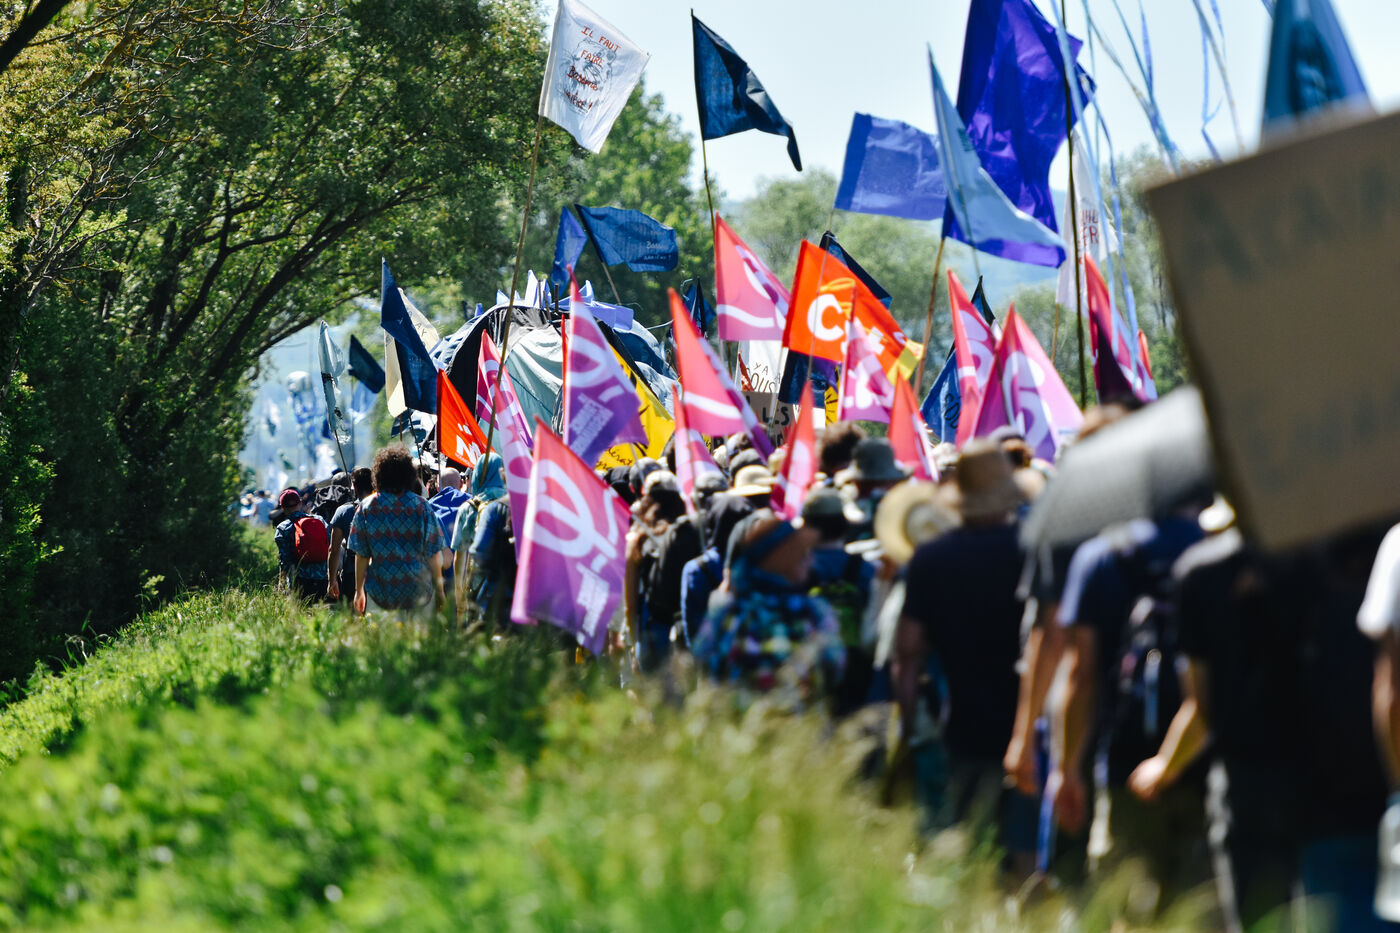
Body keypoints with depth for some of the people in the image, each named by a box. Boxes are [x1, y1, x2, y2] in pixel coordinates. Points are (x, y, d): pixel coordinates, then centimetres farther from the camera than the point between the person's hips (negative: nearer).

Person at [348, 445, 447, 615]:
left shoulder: (367, 507, 0)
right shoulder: (421, 506, -2)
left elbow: (361, 555, 3)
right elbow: (433, 554, 1)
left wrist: (359, 590, 12)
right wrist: (439, 589, 11)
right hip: (418, 592, 0)